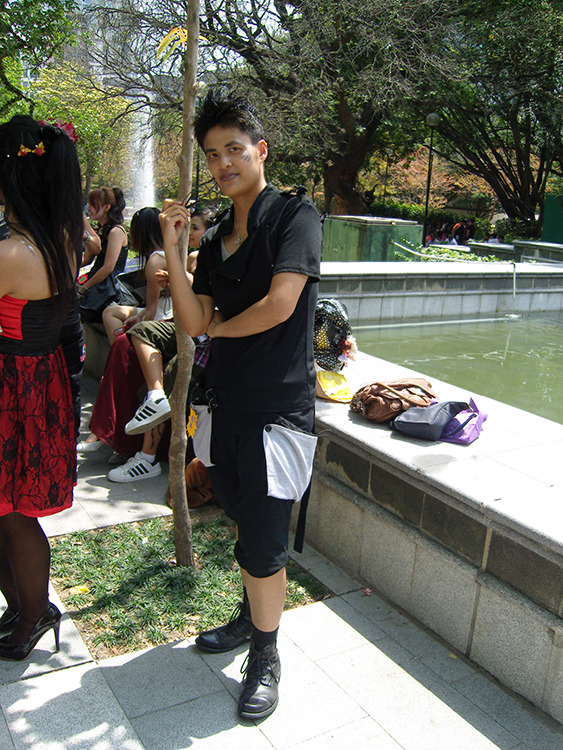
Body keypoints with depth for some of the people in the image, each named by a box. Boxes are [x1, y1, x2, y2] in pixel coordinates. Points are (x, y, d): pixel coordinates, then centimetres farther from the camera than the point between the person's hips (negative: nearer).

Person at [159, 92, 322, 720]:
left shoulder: (294, 215, -8)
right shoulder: (216, 237, 12)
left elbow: (279, 306, -20)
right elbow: (192, 323, 3)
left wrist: (220, 327, -2)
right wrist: (171, 247, -5)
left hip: (278, 406, -6)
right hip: (225, 403, 7)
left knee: (262, 543, 0)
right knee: (244, 523, 20)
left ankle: (265, 659, 21)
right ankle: (250, 617, 42)